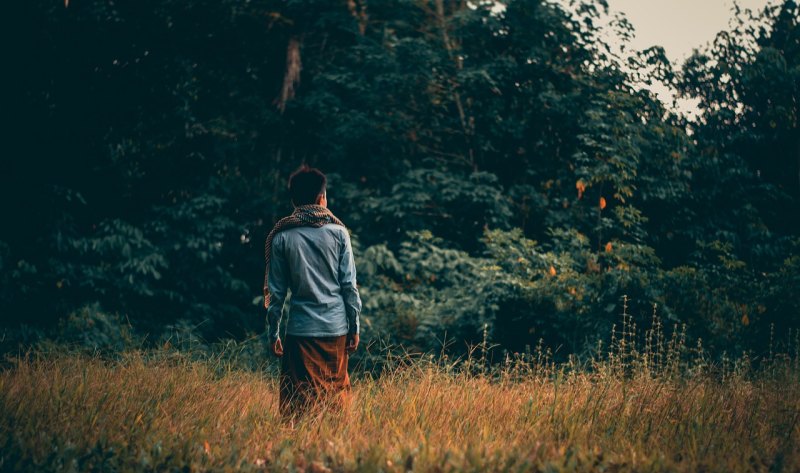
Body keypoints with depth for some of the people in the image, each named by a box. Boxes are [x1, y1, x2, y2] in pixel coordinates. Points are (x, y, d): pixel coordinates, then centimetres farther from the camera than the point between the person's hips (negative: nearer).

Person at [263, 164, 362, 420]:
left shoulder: (282, 237, 0)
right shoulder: (338, 232, 0)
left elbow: (275, 291, 2)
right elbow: (349, 284, -1)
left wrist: (273, 333, 9)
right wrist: (354, 327, 7)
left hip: (300, 328, -1)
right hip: (335, 327, 1)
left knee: (298, 400, 4)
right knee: (336, 394, 10)